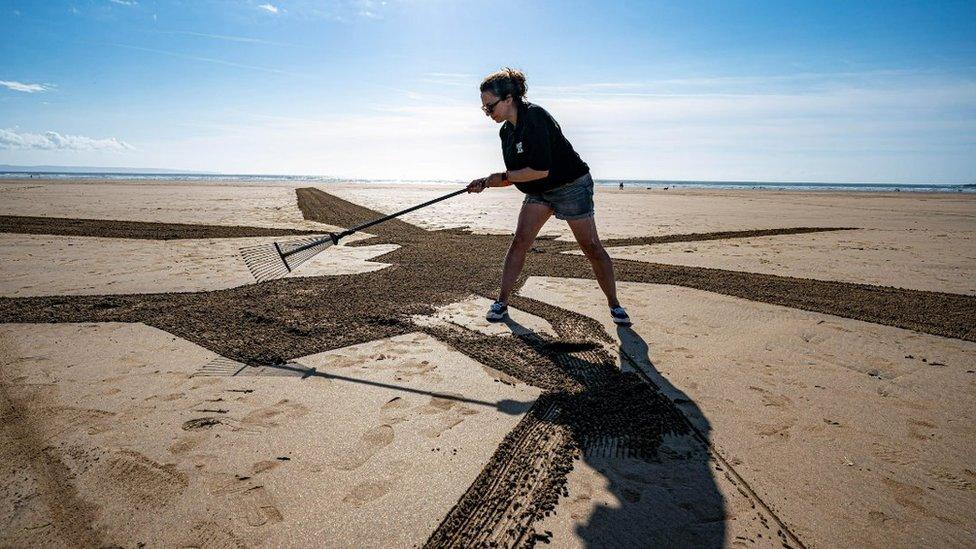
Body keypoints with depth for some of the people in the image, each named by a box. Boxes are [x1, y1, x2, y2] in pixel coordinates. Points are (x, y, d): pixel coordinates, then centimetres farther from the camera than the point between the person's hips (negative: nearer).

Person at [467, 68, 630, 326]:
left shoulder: (535, 117, -25)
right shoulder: (506, 131, 2)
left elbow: (541, 170, -31)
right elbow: (516, 176, 8)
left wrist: (503, 176, -20)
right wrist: (486, 183, -6)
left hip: (572, 185, -7)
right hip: (538, 192, 7)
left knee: (591, 247, -3)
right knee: (519, 241, -6)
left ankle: (614, 305, 11)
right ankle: (502, 301, 2)